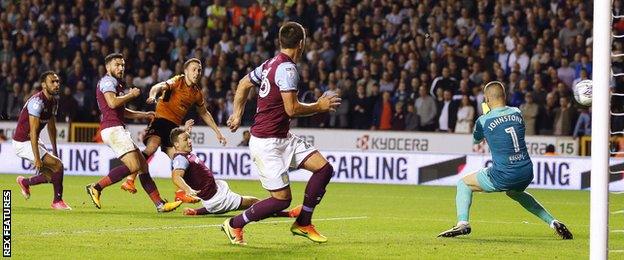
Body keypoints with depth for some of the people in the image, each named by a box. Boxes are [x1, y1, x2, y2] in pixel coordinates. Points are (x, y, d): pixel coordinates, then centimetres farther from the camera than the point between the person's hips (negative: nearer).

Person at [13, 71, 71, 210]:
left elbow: (51, 126, 18)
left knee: (52, 175, 8)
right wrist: (37, 158, -29)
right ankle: (57, 201, -1)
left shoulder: (53, 102, 5)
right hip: (23, 143, -9)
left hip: (33, 141, 9)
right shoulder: (37, 101, -24)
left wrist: (55, 150, 20)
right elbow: (33, 131, -27)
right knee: (57, 165, -16)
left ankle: (25, 182, 31)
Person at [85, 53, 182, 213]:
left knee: (143, 165, 5)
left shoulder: (116, 83, 28)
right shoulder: (108, 81, -4)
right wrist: (131, 95, -7)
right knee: (133, 166, -20)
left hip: (118, 130, 11)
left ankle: (160, 204, 1)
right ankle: (96, 188, -16)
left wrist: (144, 115, 27)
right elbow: (112, 103, -21)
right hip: (113, 129, -11)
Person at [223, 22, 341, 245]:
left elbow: (243, 84, 22)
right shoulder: (287, 69, -19)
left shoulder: (270, 64, 10)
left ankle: (303, 224, 12)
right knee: (282, 199, -8)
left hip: (283, 138, 10)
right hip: (266, 142, -10)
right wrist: (319, 106, -9)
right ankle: (234, 225, 9)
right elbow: (292, 109, -24)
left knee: (324, 168, 1)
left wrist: (237, 114, 27)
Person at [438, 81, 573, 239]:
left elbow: (476, 140, 18)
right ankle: (553, 222, 29)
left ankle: (462, 223, -5)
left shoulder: (484, 120, -4)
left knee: (463, 184, 15)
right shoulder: (516, 113, 6)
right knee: (514, 192, 39)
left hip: (503, 176, -5)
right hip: (526, 173, 5)